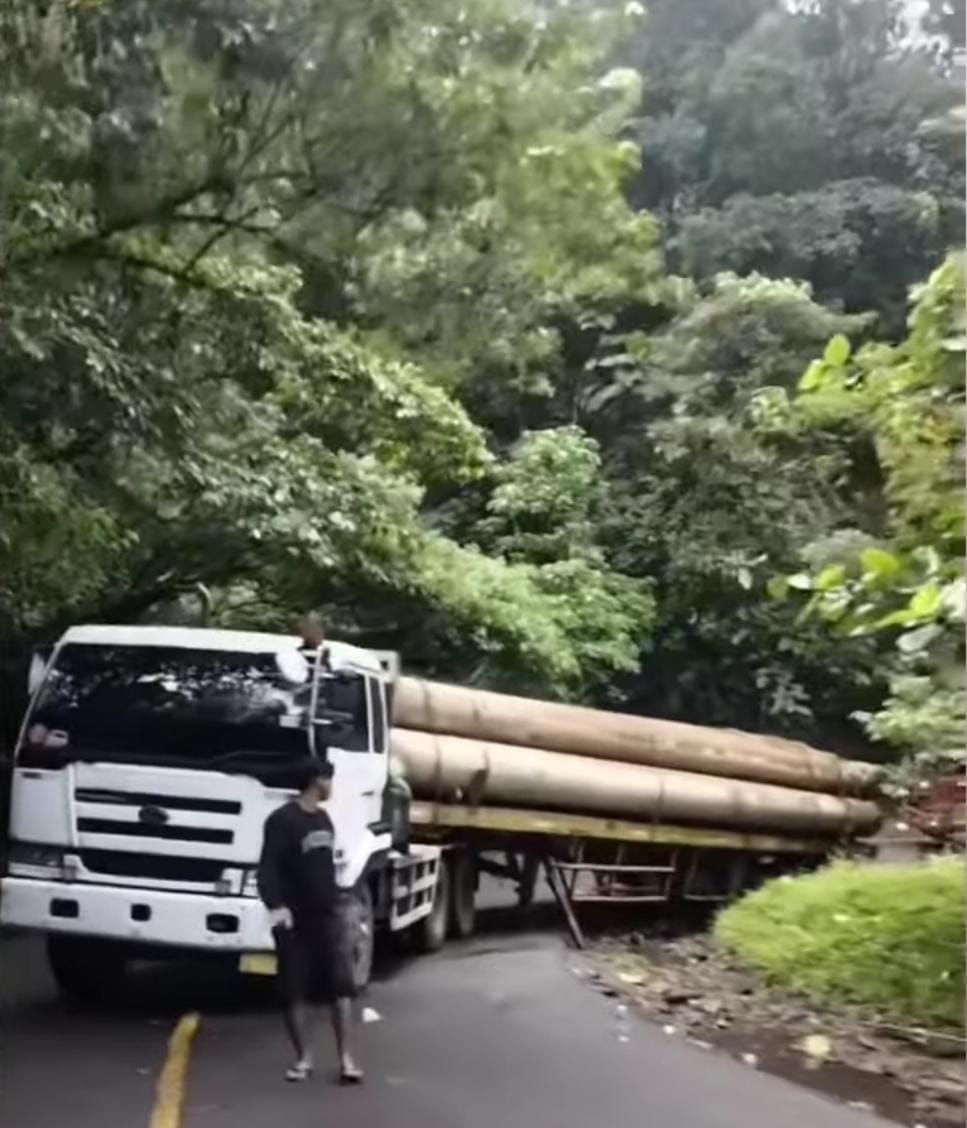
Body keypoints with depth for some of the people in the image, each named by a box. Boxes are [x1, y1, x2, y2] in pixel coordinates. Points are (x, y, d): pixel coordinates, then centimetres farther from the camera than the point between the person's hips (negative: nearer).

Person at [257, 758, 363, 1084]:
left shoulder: (324, 819, 12)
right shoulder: (282, 820, -12)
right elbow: (268, 868, -20)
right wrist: (276, 905, -33)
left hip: (327, 917, 6)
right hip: (295, 921, -6)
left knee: (342, 988, -1)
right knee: (296, 993, 3)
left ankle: (347, 1060, 0)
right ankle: (304, 1059, 15)